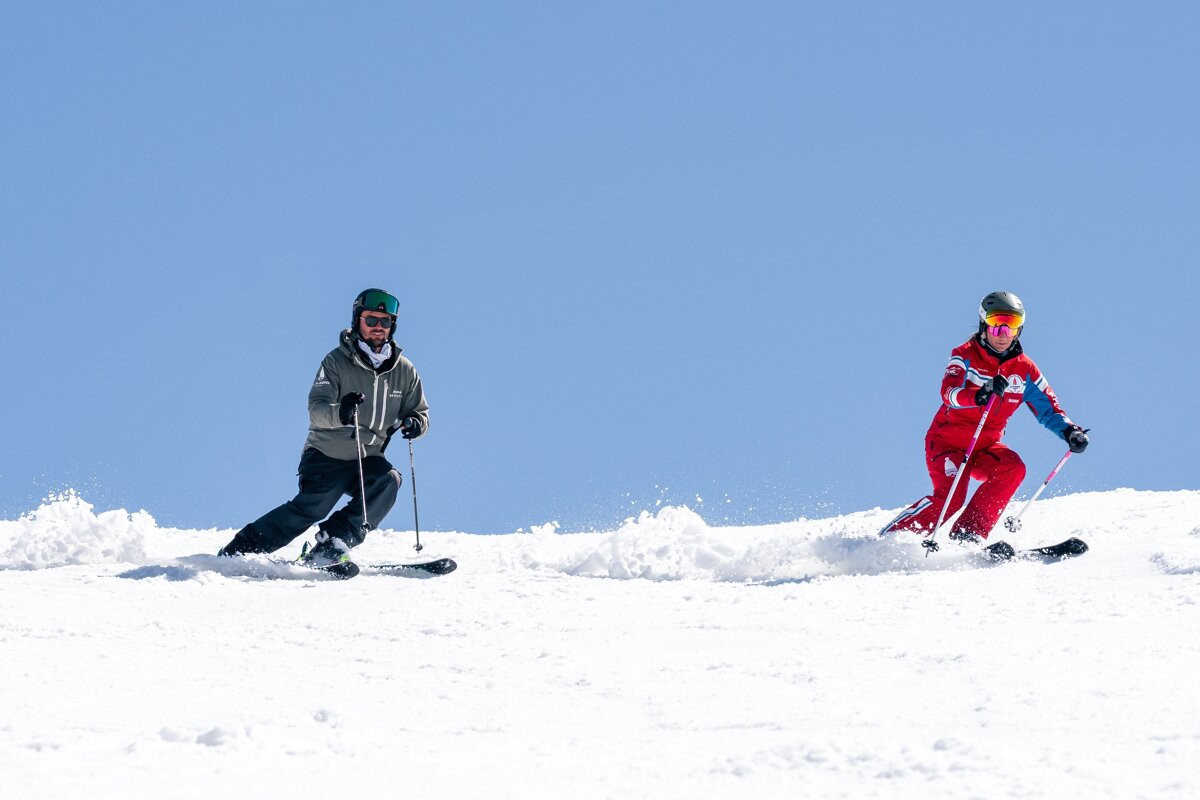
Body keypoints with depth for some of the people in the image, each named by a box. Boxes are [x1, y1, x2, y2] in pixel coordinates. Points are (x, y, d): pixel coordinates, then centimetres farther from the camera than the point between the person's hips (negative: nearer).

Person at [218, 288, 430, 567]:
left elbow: (420, 413, 11)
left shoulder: (404, 371, 4)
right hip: (327, 457, -4)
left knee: (388, 481, -26)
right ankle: (234, 553, -12)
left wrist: (414, 423, -14)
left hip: (367, 461, 4)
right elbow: (316, 409, -17)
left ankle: (331, 544, -24)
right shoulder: (337, 361, -8)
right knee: (310, 509, -21)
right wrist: (340, 412, -40)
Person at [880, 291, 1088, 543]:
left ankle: (968, 534, -26)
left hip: (985, 448, 5)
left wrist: (1069, 430, -16)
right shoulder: (965, 356, -10)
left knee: (1013, 468, -25)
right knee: (950, 496, -27)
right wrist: (981, 394, -49)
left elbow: (1048, 408, 5)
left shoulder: (1025, 370, 2)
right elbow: (949, 393, -28)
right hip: (947, 440, -5)